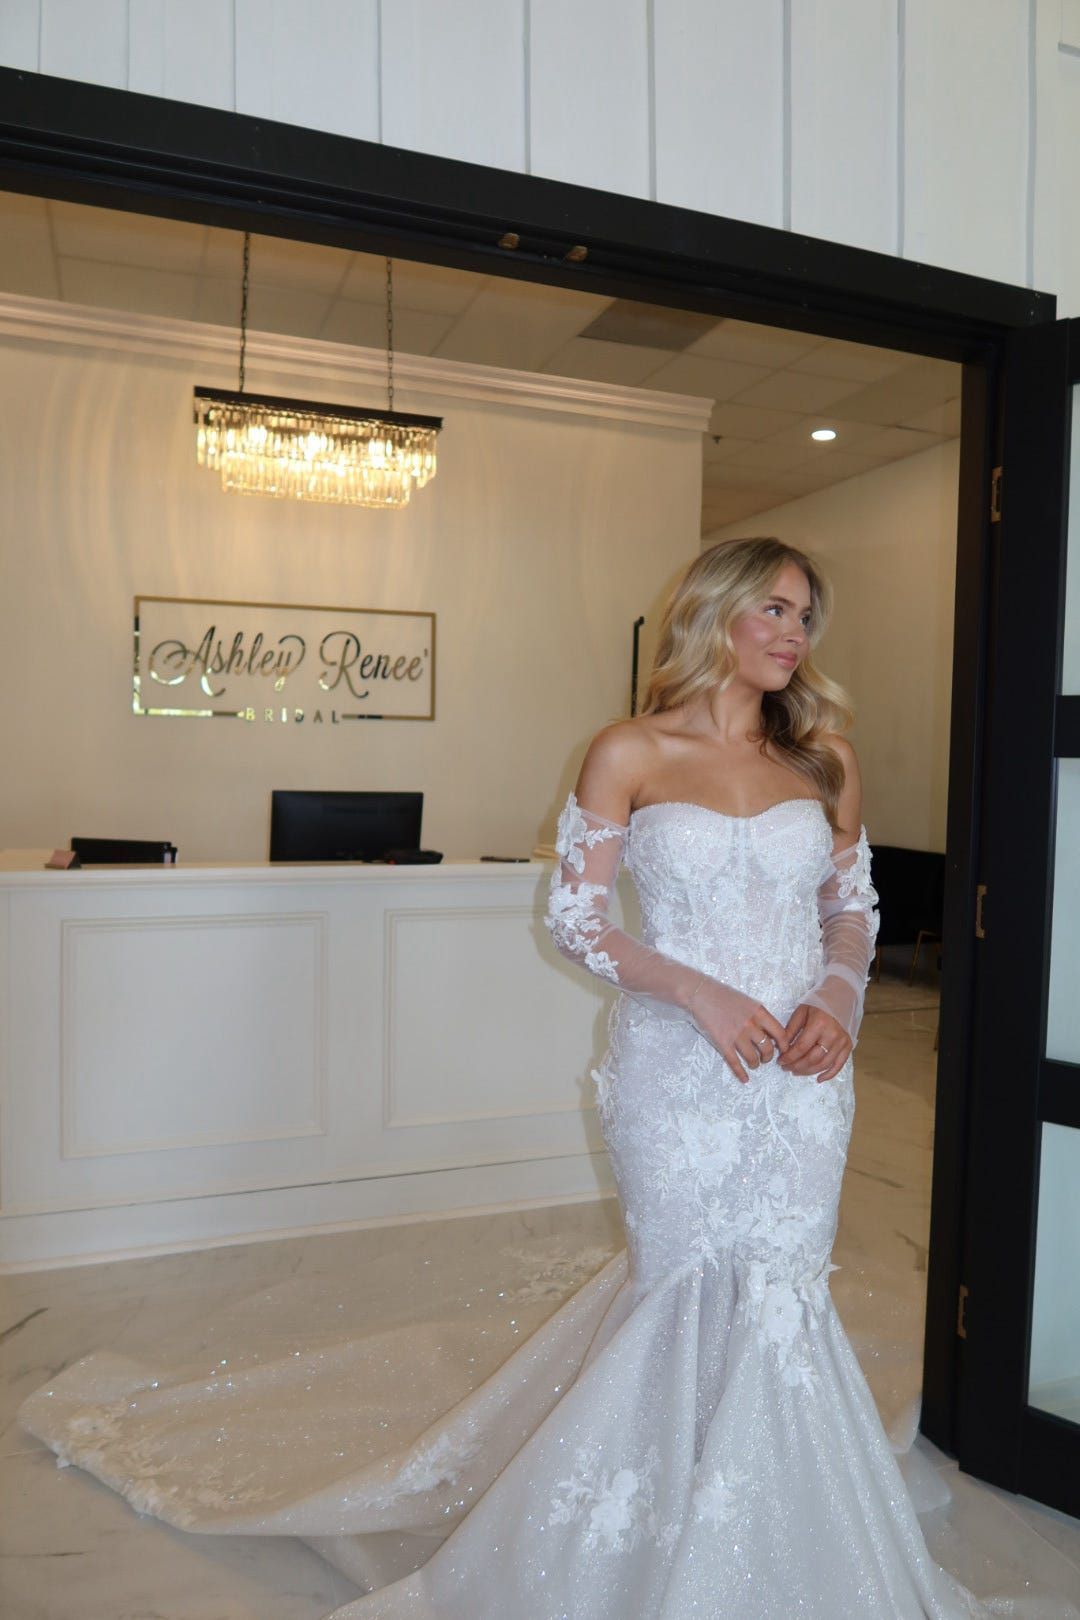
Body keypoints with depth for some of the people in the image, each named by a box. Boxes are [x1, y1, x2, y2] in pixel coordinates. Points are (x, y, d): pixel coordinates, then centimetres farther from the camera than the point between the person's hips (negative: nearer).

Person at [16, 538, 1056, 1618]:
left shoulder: (823, 760, 6)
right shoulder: (630, 754, -6)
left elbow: (853, 910, 12)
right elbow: (575, 918, -6)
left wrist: (837, 999, -7)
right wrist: (698, 991, -16)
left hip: (803, 1068, 4)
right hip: (679, 1066, -3)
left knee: (772, 1295, 10)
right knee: (701, 1294, 7)